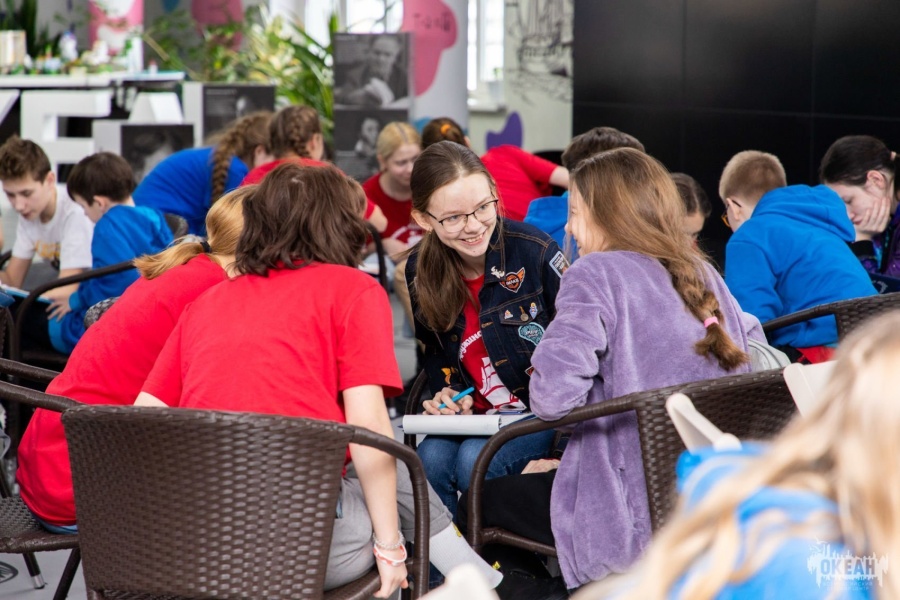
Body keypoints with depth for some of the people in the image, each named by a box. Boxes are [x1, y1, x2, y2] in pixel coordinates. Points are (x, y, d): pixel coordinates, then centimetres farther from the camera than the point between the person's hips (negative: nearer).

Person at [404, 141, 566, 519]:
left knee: (476, 461, -30)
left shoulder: (533, 251, -14)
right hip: (476, 416, 4)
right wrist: (448, 396, -6)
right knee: (429, 461, -27)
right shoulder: (420, 272, -1)